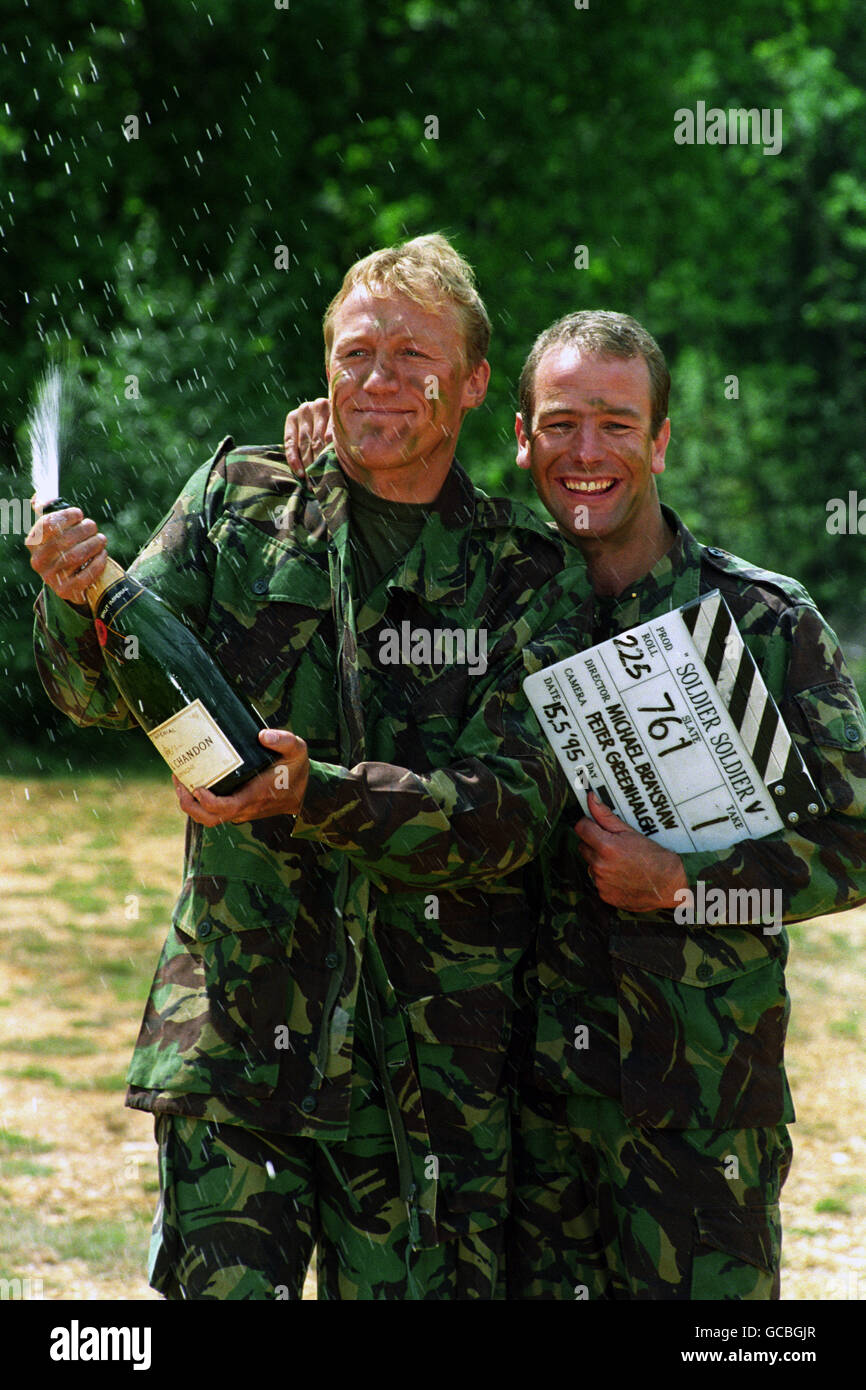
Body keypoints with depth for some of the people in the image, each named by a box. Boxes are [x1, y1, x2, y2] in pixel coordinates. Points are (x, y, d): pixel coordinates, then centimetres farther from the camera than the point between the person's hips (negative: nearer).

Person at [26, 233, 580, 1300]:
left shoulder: (525, 573, 1)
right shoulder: (237, 502, 6)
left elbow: (514, 808, -11)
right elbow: (102, 693, 0)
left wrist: (313, 795, -26)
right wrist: (76, 605, -23)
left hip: (430, 1043, 0)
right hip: (234, 1015, 0)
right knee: (224, 1283, -7)